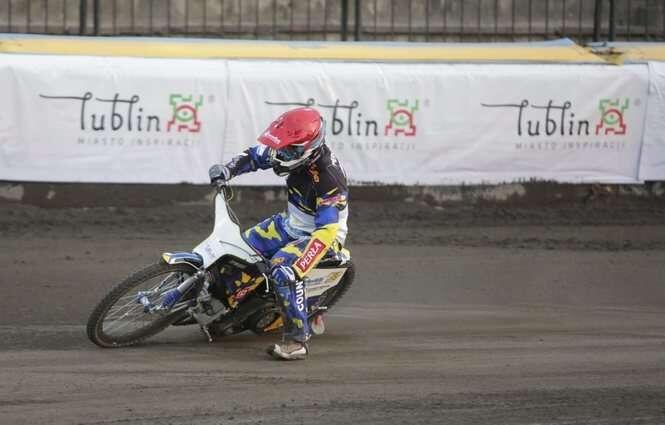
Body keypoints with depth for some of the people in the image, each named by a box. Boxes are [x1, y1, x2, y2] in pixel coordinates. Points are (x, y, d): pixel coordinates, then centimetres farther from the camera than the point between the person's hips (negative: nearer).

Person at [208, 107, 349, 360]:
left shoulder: (329, 179, -34)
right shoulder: (295, 152, -11)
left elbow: (326, 231, -38)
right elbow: (256, 156, 7)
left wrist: (298, 264, -45)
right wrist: (228, 170, -13)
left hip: (320, 234, -9)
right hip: (290, 223, 9)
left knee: (283, 272, -33)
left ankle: (297, 340, -30)